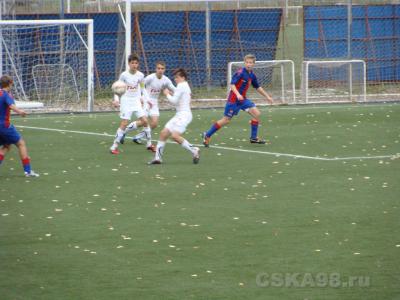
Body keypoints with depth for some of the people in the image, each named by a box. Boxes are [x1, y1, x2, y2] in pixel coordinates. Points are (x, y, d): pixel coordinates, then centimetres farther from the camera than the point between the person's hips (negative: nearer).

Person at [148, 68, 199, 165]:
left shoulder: (181, 85, -10)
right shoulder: (185, 86, 21)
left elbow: (174, 101, -14)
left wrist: (167, 94, 2)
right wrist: (171, 94, 11)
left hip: (184, 114, -11)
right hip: (179, 115, 11)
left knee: (175, 135, -25)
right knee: (163, 133, 7)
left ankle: (193, 150, -15)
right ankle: (158, 157, 9)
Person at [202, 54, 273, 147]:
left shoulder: (252, 75, 6)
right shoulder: (240, 72, -18)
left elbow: (258, 87, 20)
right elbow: (232, 84, -26)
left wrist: (267, 96, 21)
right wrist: (237, 94, -41)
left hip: (242, 99, 7)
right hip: (233, 100, -7)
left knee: (256, 114, -5)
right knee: (226, 120, -4)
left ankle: (254, 137, 6)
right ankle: (207, 135, 11)